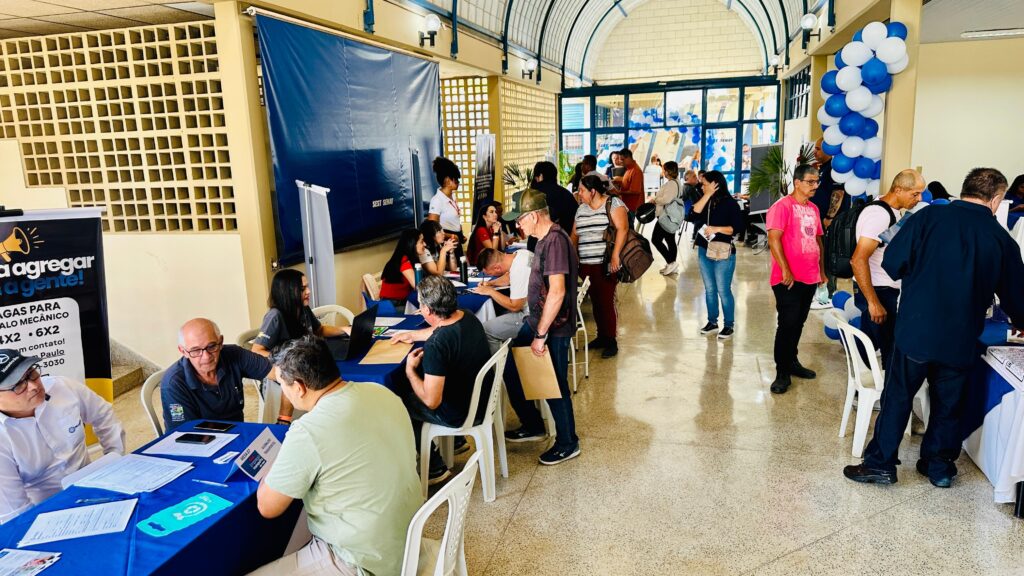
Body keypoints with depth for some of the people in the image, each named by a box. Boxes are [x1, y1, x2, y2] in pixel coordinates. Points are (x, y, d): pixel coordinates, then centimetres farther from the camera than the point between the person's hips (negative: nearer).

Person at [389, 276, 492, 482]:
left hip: (460, 415, -8)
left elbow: (431, 401, -27)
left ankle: (434, 467, 27)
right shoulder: (468, 317, -8)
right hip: (483, 399, 8)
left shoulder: (436, 346, -33)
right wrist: (411, 335, 26)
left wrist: (410, 372, -13)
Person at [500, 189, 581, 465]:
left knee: (554, 386, 4)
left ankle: (567, 444, 25)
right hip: (537, 320, 10)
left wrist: (541, 335, -24)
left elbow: (557, 292, -29)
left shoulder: (555, 241, -23)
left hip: (554, 327, -10)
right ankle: (533, 426, 32)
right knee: (510, 365, 16)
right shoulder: (545, 238, 8)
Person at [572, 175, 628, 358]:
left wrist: (615, 255, -21)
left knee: (606, 301, -5)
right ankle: (602, 336, 22)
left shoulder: (613, 203, -5)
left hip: (606, 264, -6)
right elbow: (575, 235, 18)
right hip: (586, 265, 6)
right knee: (595, 301, 10)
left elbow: (622, 228, -14)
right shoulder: (581, 209, 15)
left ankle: (612, 341, 5)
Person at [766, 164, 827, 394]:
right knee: (787, 324, -5)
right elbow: (773, 239, -18)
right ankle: (782, 373, 3)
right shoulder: (782, 206, -11)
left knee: (798, 323, 16)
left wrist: (822, 270, 18)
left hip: (810, 278, 7)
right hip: (788, 279, -7)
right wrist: (785, 270, -21)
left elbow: (818, 240, 21)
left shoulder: (813, 209, 14)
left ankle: (792, 361, 30)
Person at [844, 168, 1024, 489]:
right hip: (961, 339, 2)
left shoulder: (929, 217, -6)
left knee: (898, 397, 9)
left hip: (915, 329, -2)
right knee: (948, 403, 17)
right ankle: (939, 466, 31)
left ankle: (881, 463, 15)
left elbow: (893, 264, -9)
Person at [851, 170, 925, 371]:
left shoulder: (891, 211, 11)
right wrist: (874, 303, -27)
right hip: (878, 293, -9)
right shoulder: (879, 214, -20)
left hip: (883, 291, 9)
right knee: (892, 349, -3)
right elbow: (858, 260, -27)